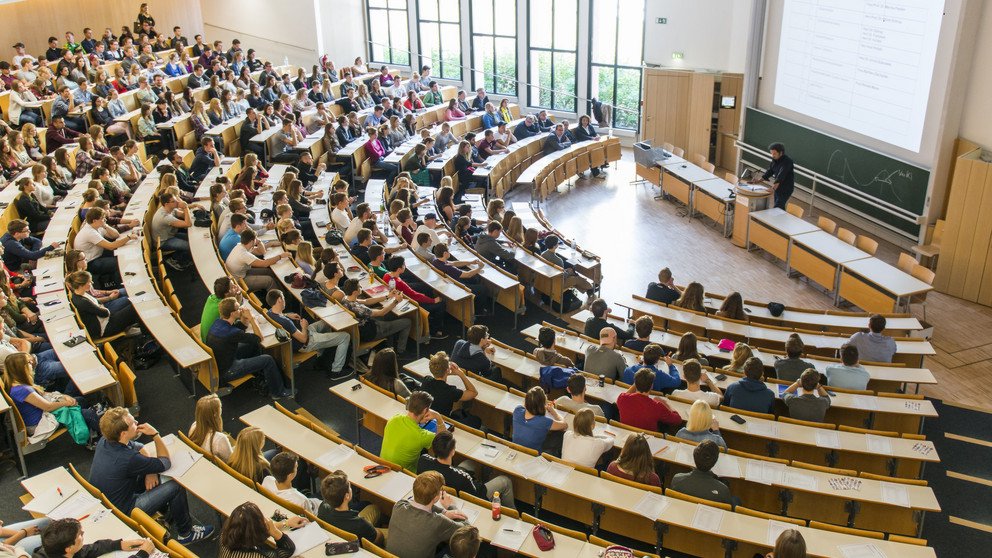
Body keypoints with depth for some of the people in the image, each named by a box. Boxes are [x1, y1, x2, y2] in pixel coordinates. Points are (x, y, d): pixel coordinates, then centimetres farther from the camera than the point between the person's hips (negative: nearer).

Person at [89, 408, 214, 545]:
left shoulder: (104, 441, -10)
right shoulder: (128, 459, -35)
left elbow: (139, 447, 8)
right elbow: (166, 463, -17)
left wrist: (150, 471, -5)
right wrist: (155, 434, -18)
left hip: (103, 501, 8)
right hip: (123, 511, -8)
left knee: (157, 478, 19)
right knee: (176, 486, -4)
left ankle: (169, 515, 39)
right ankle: (186, 533, 18)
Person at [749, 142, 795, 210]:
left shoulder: (787, 161, -23)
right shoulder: (775, 159, 1)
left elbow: (781, 175, -35)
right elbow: (770, 171, 7)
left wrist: (774, 186, -46)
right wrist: (759, 180, -3)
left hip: (786, 187, -8)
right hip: (778, 186, 8)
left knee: (778, 207, -16)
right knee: (780, 207, 14)